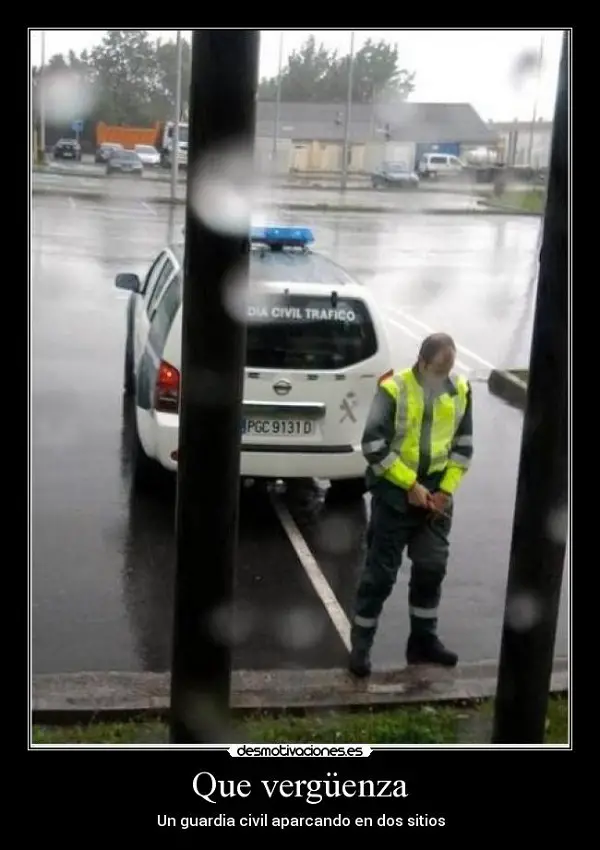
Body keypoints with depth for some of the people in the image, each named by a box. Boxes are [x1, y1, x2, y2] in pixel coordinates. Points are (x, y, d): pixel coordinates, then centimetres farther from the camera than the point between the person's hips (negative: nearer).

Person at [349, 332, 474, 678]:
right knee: (381, 571, 0)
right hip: (395, 493, -4)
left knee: (432, 567, 11)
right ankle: (361, 645, 12)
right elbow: (373, 445, -17)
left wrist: (446, 489, -3)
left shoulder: (461, 391, 1)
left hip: (436, 493, 5)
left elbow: (464, 445, 8)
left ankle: (423, 640, 26)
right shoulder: (394, 389, -15)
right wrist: (410, 485, -17)